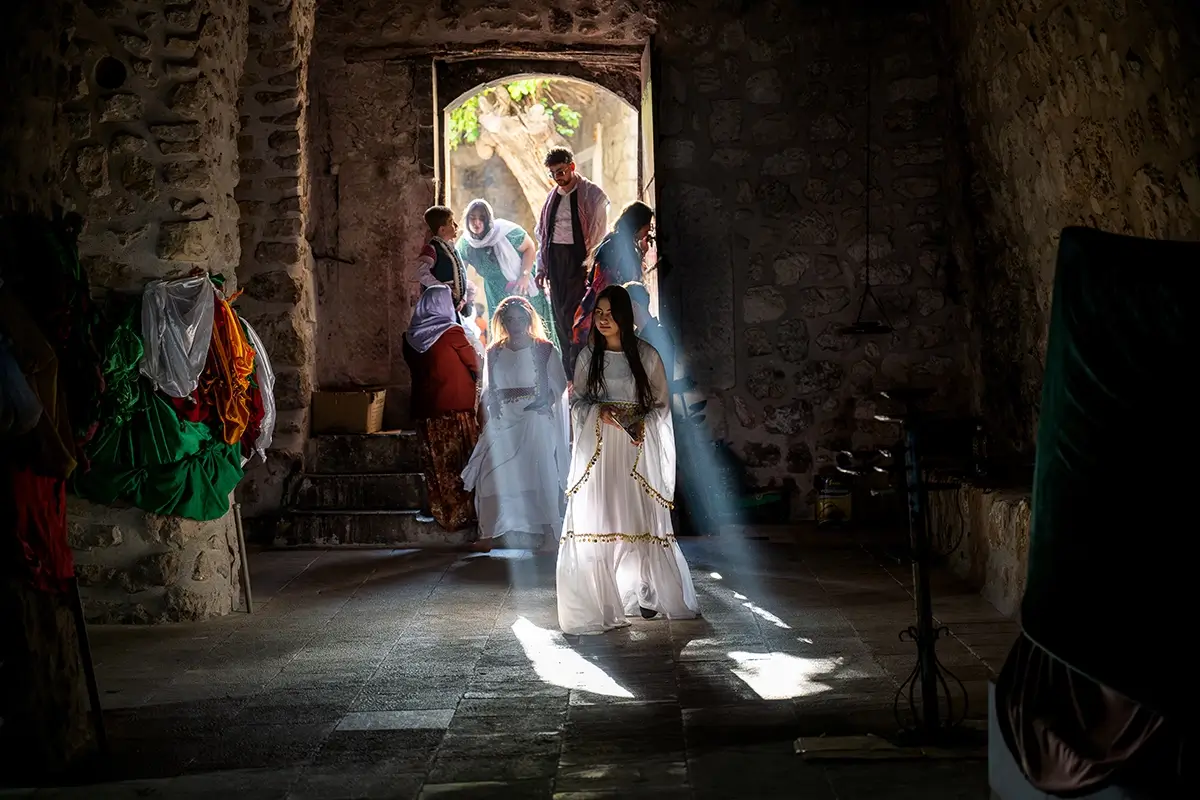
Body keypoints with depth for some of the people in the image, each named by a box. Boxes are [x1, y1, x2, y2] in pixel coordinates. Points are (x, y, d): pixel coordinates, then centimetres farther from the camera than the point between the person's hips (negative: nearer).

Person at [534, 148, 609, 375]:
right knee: (559, 313, 6)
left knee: (573, 313, -12)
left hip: (578, 257, -6)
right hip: (555, 258, 6)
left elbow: (598, 234, -7)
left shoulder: (592, 195, -4)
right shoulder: (553, 196, 15)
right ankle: (569, 376, 14)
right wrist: (542, 267, 14)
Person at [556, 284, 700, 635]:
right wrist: (600, 411, -8)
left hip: (637, 448, -1)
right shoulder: (588, 356, 9)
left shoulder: (646, 355, 3)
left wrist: (642, 423, -13)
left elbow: (661, 403, 6)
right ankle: (602, 599, -3)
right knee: (598, 518, -6)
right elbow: (577, 401, 13)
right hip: (598, 448, 1)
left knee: (640, 520, -2)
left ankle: (644, 595, 9)